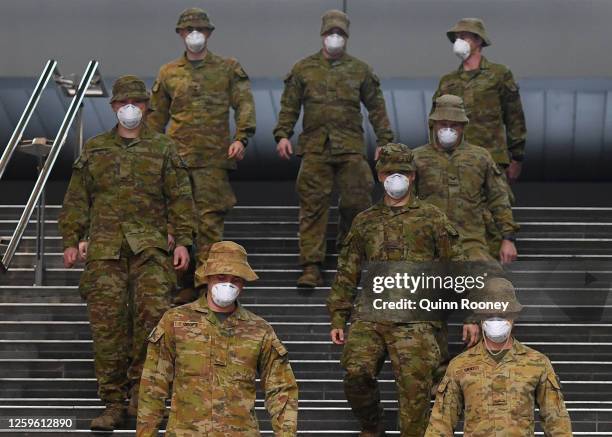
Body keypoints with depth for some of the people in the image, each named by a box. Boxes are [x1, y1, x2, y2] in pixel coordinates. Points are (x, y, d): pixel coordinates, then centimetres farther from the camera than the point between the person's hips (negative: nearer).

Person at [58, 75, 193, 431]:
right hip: (104, 247, 1)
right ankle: (114, 403, 0)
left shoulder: (164, 149, 12)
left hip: (150, 245, -1)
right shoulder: (95, 150, 17)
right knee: (107, 321, -5)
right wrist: (71, 240, 9)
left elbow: (180, 198, 8)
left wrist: (183, 241, -2)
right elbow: (77, 199, 17)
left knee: (153, 310, -15)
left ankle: (142, 393, -2)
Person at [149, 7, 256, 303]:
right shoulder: (168, 73, 14)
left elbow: (244, 104, 2)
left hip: (214, 158, -2)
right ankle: (185, 286, 8)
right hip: (178, 157, 2)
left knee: (210, 221, -7)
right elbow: (156, 117, 19)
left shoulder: (228, 68, 10)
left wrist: (241, 137, -12)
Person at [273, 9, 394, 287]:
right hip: (314, 148, -1)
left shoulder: (360, 70, 10)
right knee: (313, 207, -5)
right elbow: (289, 105, 9)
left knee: (357, 201, -2)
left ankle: (347, 243, 27)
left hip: (351, 149, 1)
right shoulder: (303, 69, 9)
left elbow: (376, 108, 13)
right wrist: (283, 134, -4)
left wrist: (385, 141, 7)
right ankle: (311, 267, -5)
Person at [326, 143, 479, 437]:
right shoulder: (364, 222, 20)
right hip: (369, 315, 2)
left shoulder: (431, 218, 13)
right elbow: (346, 274, 21)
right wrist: (337, 319, 13)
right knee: (357, 374, -17)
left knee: (414, 388, -11)